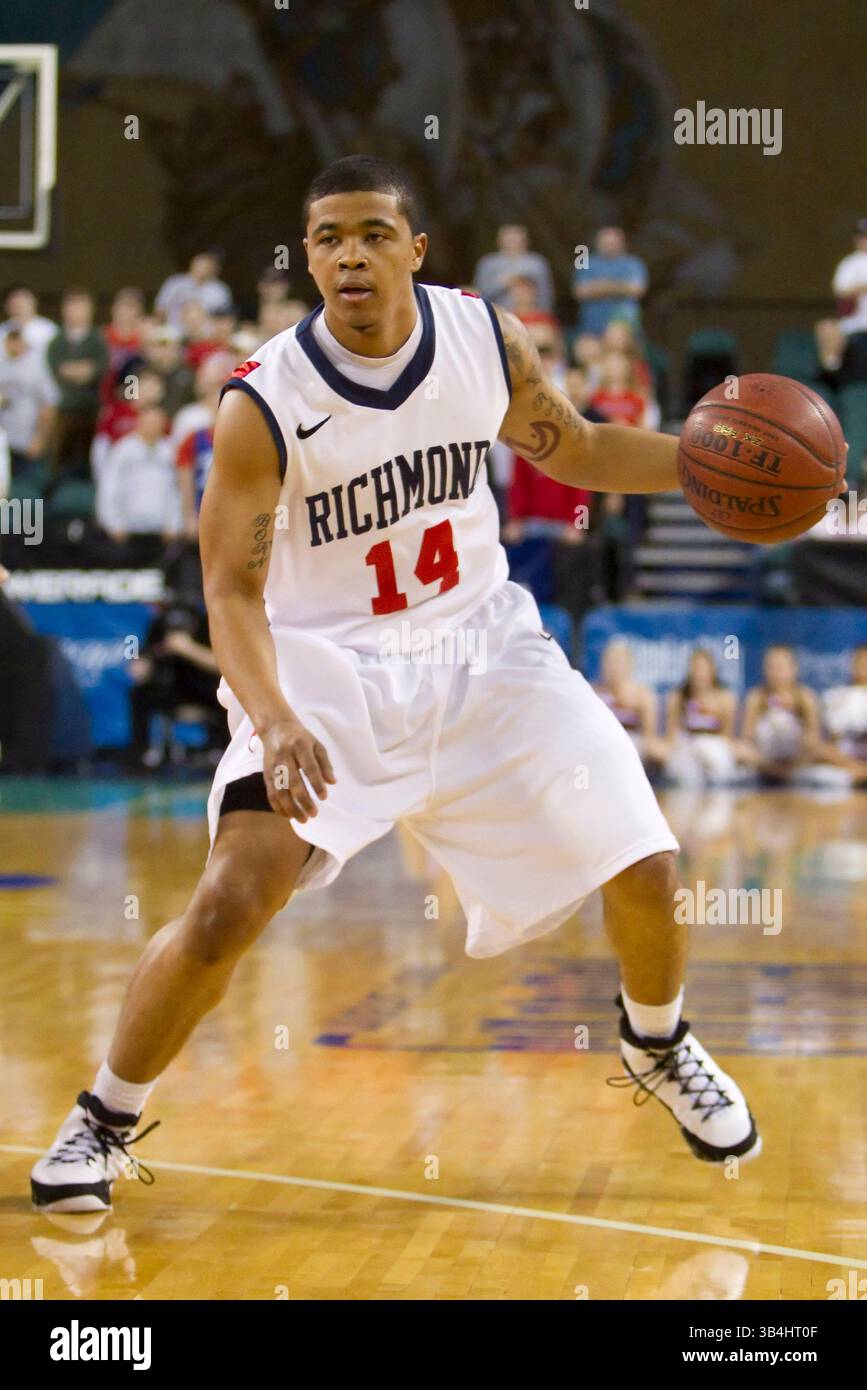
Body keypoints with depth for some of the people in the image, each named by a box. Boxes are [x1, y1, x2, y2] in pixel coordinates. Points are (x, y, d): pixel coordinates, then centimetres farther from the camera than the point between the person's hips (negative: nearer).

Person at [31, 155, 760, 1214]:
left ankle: (656, 1046, 35)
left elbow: (571, 450, 11)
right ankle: (103, 1120, 3)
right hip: (327, 670, -4)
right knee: (229, 905, -20)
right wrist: (273, 720, -36)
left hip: (480, 647, 4)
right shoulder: (263, 403, -20)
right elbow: (232, 591, -18)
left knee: (643, 867, 1)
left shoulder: (488, 338, -8)